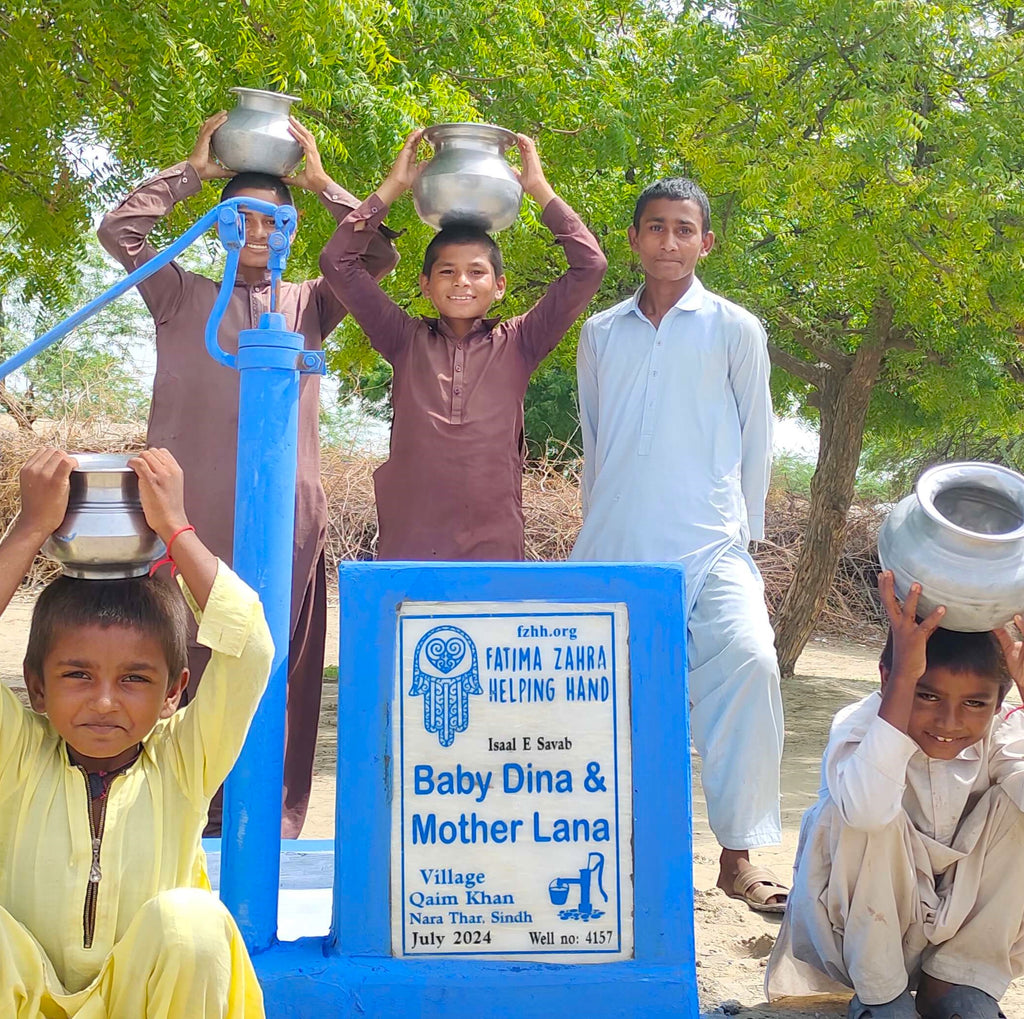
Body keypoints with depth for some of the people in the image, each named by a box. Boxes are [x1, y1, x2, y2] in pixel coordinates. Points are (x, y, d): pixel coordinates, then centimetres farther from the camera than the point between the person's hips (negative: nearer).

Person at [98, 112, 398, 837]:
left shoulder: (309, 305, 20)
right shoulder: (183, 298, 16)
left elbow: (380, 254, 10)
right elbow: (120, 231, 6)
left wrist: (321, 183, 12)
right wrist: (194, 171, 12)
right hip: (196, 515, -1)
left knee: (284, 669, 0)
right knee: (191, 665, -2)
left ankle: (277, 826, 8)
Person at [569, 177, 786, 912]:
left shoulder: (734, 329, 5)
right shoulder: (601, 333, 12)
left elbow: (756, 440, 8)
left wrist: (744, 533, 7)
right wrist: (598, 528, 14)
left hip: (710, 548, -3)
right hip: (612, 552, 3)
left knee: (748, 660, -22)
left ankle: (739, 854, -11)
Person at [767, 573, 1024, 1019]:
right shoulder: (859, 724, -25)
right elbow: (866, 806, -49)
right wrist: (904, 677, -48)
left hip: (958, 923, 4)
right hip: (858, 929, -3)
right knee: (857, 814, -33)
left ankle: (958, 983, -3)